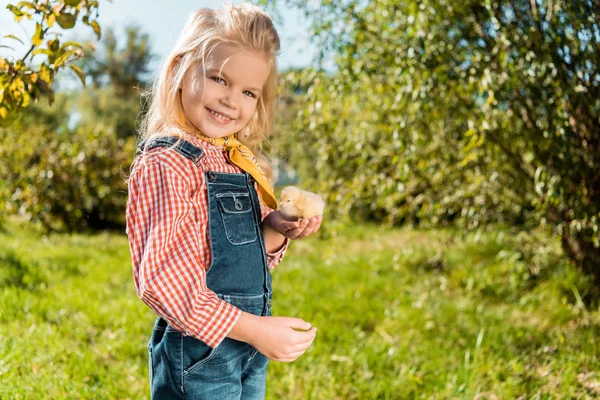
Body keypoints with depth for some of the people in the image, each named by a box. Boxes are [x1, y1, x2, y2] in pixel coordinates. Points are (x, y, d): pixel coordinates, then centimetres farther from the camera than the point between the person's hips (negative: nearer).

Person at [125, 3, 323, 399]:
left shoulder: (238, 161, 6)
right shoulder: (166, 164, -18)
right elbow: (162, 277, -23)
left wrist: (276, 229, -6)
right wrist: (254, 329, -22)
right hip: (199, 355, -7)